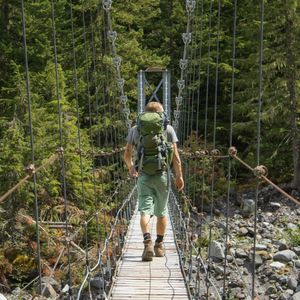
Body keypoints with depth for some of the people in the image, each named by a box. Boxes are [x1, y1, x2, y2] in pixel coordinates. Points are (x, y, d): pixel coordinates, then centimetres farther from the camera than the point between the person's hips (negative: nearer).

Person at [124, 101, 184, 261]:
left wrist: (131, 167, 29)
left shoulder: (135, 129, 5)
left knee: (145, 210, -4)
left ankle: (147, 241, -26)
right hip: (162, 175, 0)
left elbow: (127, 154, 10)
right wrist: (179, 176, 6)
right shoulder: (168, 129, 1)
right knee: (162, 212, 14)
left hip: (143, 176, 0)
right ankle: (159, 245, 23)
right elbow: (175, 156, -3)